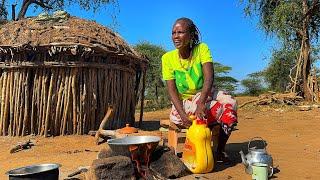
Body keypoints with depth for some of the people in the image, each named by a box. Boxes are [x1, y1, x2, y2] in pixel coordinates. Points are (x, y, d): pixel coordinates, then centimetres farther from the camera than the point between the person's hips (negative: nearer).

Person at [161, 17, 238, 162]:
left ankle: (220, 150, -7)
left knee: (230, 103, -26)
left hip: (206, 95, 2)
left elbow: (209, 79, -21)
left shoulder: (202, 48, -9)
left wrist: (201, 103, -38)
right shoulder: (168, 58, -9)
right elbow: (172, 90, -12)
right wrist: (183, 115, -27)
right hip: (183, 102, -2)